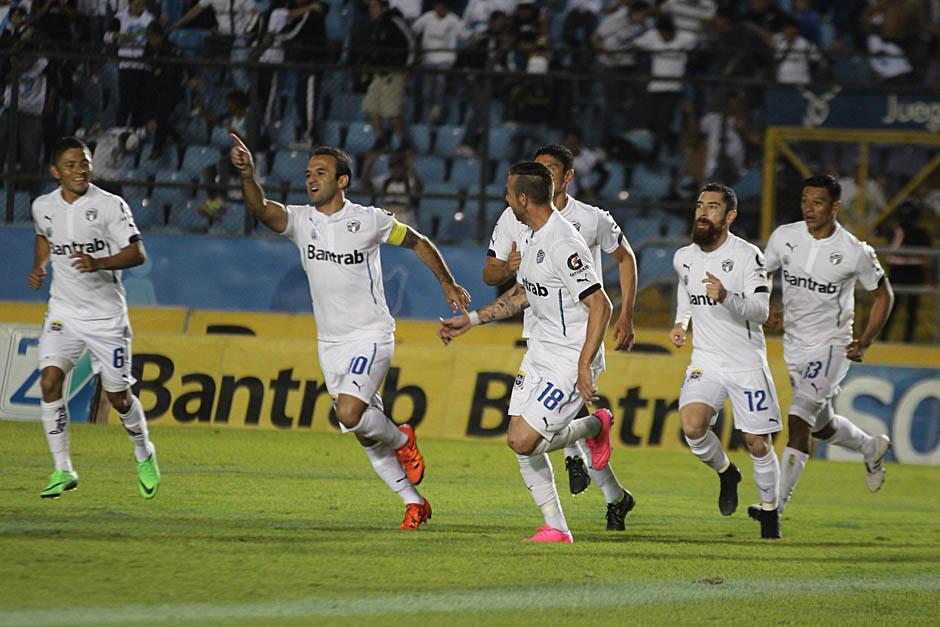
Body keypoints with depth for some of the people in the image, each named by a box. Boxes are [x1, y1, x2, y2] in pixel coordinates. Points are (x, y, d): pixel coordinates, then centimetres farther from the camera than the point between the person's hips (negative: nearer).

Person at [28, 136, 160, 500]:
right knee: (50, 381, -17)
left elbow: (137, 253, -17)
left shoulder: (110, 206, -12)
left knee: (118, 395, 3)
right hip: (64, 312, 3)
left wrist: (99, 263, -32)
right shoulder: (43, 207, 3)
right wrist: (40, 266, 8)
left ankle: (145, 456, 32)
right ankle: (63, 470, -10)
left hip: (106, 316, -3)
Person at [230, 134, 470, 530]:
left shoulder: (369, 221, -8)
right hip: (330, 342, 5)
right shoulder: (300, 220, -2)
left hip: (370, 336, -5)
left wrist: (448, 284, 11)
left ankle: (402, 440, 6)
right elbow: (261, 209, -22)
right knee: (365, 433, 8)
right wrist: (247, 175, -40)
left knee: (349, 413, -25)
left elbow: (418, 243, 8)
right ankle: (414, 504, 20)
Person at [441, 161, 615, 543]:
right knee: (520, 443, 3)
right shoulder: (535, 236, 8)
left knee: (523, 441, -15)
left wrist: (584, 366, -28)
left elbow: (600, 306, -25)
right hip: (540, 350, 9)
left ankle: (596, 426, 9)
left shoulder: (564, 245, -23)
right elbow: (522, 294, 24)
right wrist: (469, 320, 24)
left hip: (572, 358, -9)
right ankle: (556, 528, 11)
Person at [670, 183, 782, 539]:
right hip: (706, 360, 3)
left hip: (747, 363, -3)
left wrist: (727, 298, -39)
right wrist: (680, 323, 13)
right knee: (692, 426, -21)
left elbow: (761, 310, -22)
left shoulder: (747, 256, -13)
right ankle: (726, 474, 9)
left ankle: (769, 512, 22)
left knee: (758, 444, 0)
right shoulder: (684, 258, 5)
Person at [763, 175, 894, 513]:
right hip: (795, 344, 5)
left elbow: (883, 294, 2)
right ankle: (873, 448, 49)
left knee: (798, 419, -18)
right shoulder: (785, 237, -5)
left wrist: (865, 341, -6)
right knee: (823, 426, 18)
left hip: (832, 345, -5)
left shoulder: (855, 252, -14)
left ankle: (776, 504, -17)